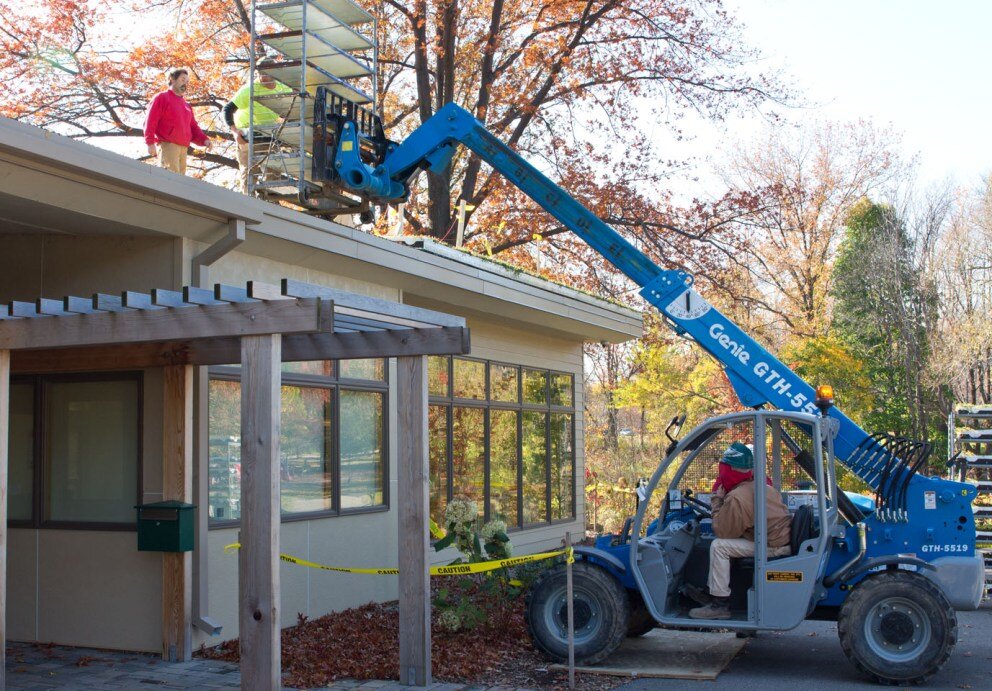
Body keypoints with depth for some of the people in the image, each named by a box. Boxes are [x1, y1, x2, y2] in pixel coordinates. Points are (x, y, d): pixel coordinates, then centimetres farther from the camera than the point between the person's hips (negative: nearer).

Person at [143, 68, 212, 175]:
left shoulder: (186, 105, 27)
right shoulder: (161, 98, 6)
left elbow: (193, 128, 24)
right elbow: (150, 121, -3)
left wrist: (204, 140, 4)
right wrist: (150, 143, -15)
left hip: (183, 149, 7)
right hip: (167, 146, -7)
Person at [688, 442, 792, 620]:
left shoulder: (736, 498, -18)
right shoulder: (763, 486, 11)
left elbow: (722, 532, -9)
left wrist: (716, 502, -1)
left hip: (773, 546, -10)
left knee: (718, 546, -11)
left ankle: (719, 604, -9)